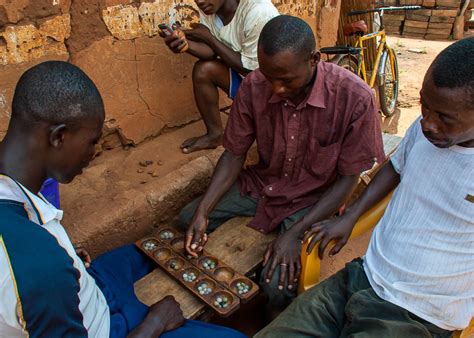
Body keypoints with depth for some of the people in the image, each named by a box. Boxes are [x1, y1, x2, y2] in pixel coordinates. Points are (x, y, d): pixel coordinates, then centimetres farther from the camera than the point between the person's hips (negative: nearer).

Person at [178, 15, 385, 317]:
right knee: (188, 221, -1)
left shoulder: (354, 98, -26)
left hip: (312, 198, -4)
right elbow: (234, 154, -6)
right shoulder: (254, 87, -16)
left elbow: (348, 178, -17)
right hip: (262, 183, 5)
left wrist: (295, 233, -25)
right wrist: (203, 211, -18)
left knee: (278, 284, -24)